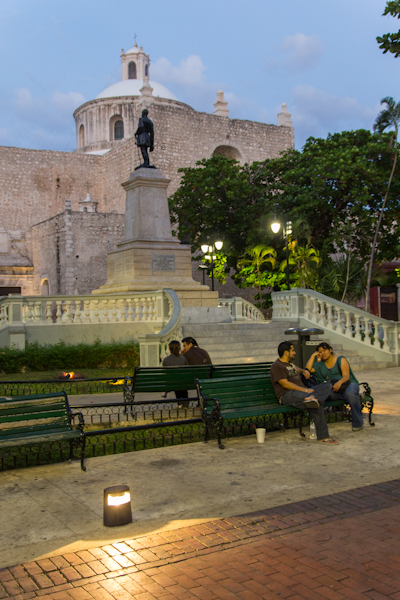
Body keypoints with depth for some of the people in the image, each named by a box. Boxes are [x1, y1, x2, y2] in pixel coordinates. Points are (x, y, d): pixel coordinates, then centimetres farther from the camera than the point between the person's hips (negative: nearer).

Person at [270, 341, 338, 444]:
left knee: (327, 386, -14)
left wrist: (304, 371, 24)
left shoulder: (290, 363, 25)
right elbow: (285, 384, -18)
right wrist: (305, 390, -20)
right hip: (287, 395, -9)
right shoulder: (277, 366, -7)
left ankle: (313, 398, -43)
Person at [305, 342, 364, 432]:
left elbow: (346, 376, -7)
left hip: (348, 384, -3)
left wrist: (339, 382, -29)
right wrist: (313, 355, 12)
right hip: (333, 389, 3)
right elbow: (308, 369, 7)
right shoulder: (320, 365, 22)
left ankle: (358, 422, -25)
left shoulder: (341, 360, 7)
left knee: (350, 393, -38)